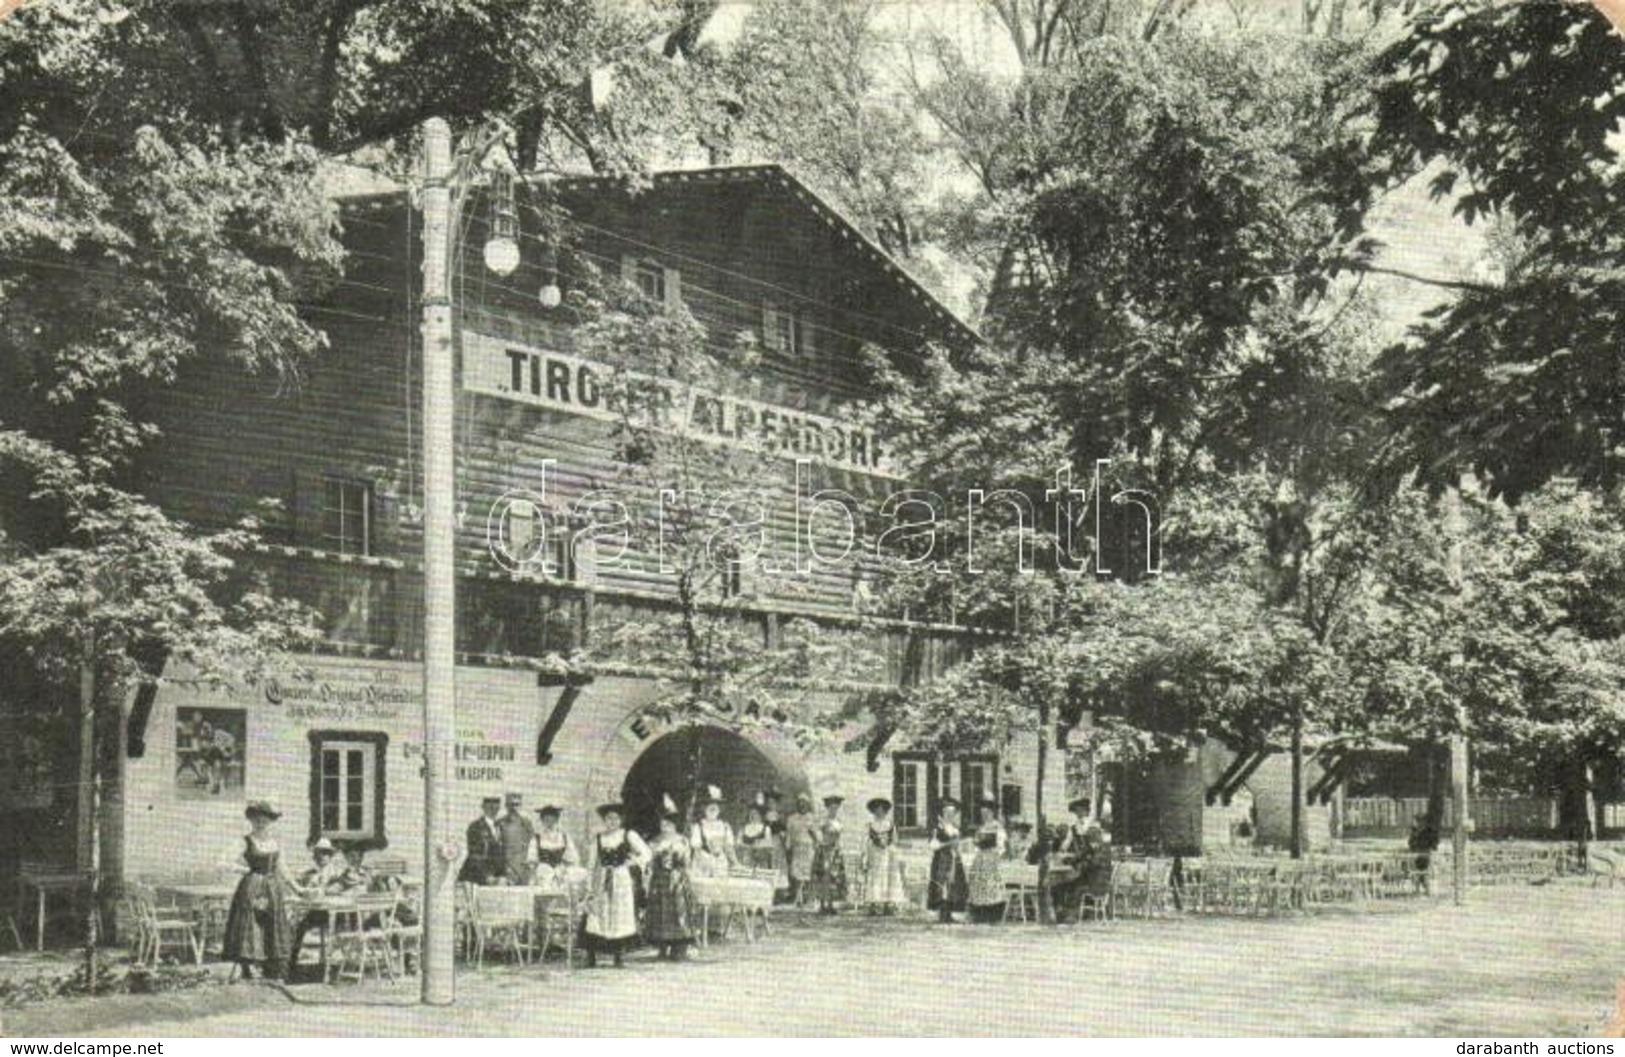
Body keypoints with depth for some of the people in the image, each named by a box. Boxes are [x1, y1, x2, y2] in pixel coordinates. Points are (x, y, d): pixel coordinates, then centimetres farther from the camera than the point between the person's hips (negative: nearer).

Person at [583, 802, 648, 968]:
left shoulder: (628, 836, 2)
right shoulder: (598, 838, 8)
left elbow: (646, 854, 4)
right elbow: (594, 863, 12)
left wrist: (632, 862, -4)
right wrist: (592, 884, 7)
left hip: (622, 879, -1)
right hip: (602, 880, 1)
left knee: (621, 915, -2)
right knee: (596, 915, -6)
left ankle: (618, 957, 5)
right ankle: (591, 958, -3)